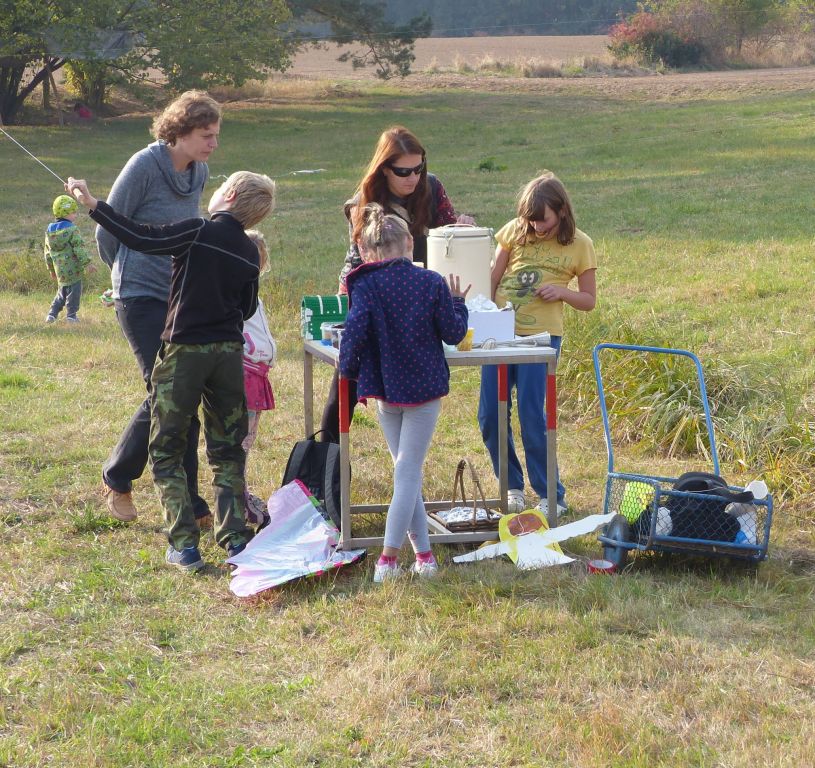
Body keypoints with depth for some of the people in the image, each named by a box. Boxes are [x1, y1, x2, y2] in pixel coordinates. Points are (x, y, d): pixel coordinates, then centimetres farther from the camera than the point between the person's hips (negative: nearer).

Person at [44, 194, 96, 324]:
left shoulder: (49, 231, 9)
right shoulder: (72, 229, -13)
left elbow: (48, 252, 15)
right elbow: (79, 248, -17)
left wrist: (51, 269, 24)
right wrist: (87, 263, -11)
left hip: (59, 269, 7)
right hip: (73, 268, -7)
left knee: (62, 292, 19)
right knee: (74, 291, 4)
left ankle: (52, 314, 15)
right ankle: (71, 315, 6)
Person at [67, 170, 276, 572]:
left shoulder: (198, 233, -13)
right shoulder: (249, 253, 5)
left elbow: (142, 238, -19)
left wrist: (93, 204, -12)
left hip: (184, 350, -5)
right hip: (229, 353, 5)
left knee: (166, 451, 6)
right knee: (227, 450, 15)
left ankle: (184, 545, -1)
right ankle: (235, 538, 8)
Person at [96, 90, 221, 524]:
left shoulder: (199, 173, 8)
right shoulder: (144, 167, -14)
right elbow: (108, 232, -5)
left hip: (182, 295, 6)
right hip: (141, 296, -6)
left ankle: (187, 504, 9)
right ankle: (117, 478, 9)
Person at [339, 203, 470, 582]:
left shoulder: (364, 286, -9)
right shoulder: (431, 283, -7)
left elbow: (355, 332, -18)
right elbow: (453, 333, -2)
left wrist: (349, 370, 0)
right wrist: (457, 303, 17)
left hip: (385, 388, 1)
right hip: (424, 387, -1)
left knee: (406, 470, 14)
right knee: (409, 472, -1)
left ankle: (423, 553, 13)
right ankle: (388, 558, -8)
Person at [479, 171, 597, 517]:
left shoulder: (579, 245, 0)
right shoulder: (514, 232, 5)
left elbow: (589, 301, 7)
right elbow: (492, 280, 10)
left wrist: (561, 292, -13)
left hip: (540, 335, -3)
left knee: (532, 417, -9)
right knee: (489, 417, 1)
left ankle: (552, 497, 5)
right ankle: (512, 486, 21)